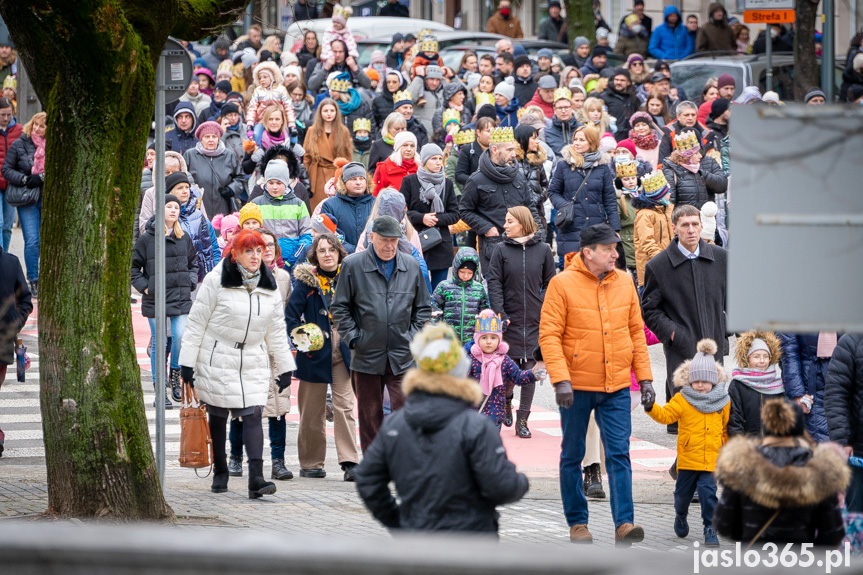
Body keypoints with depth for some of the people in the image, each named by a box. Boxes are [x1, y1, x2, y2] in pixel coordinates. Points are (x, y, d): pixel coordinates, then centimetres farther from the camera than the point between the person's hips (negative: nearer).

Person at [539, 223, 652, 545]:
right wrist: (560, 379, -19)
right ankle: (577, 523, 18)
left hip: (616, 386, 3)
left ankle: (623, 524, -10)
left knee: (619, 454, -6)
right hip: (577, 386, -3)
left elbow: (636, 331, 11)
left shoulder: (624, 283, 5)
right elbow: (549, 335, -11)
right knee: (572, 455, 7)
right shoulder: (562, 284, -9)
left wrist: (644, 377, 6)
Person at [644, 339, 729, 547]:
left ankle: (710, 527, -2)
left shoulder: (723, 402, 4)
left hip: (711, 459, -1)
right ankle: (681, 516, 41)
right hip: (687, 458, 1)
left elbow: (727, 428, 13)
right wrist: (651, 408, -26)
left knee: (708, 491, -11)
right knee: (683, 492, 11)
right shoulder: (682, 400, -1)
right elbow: (666, 415, -8)